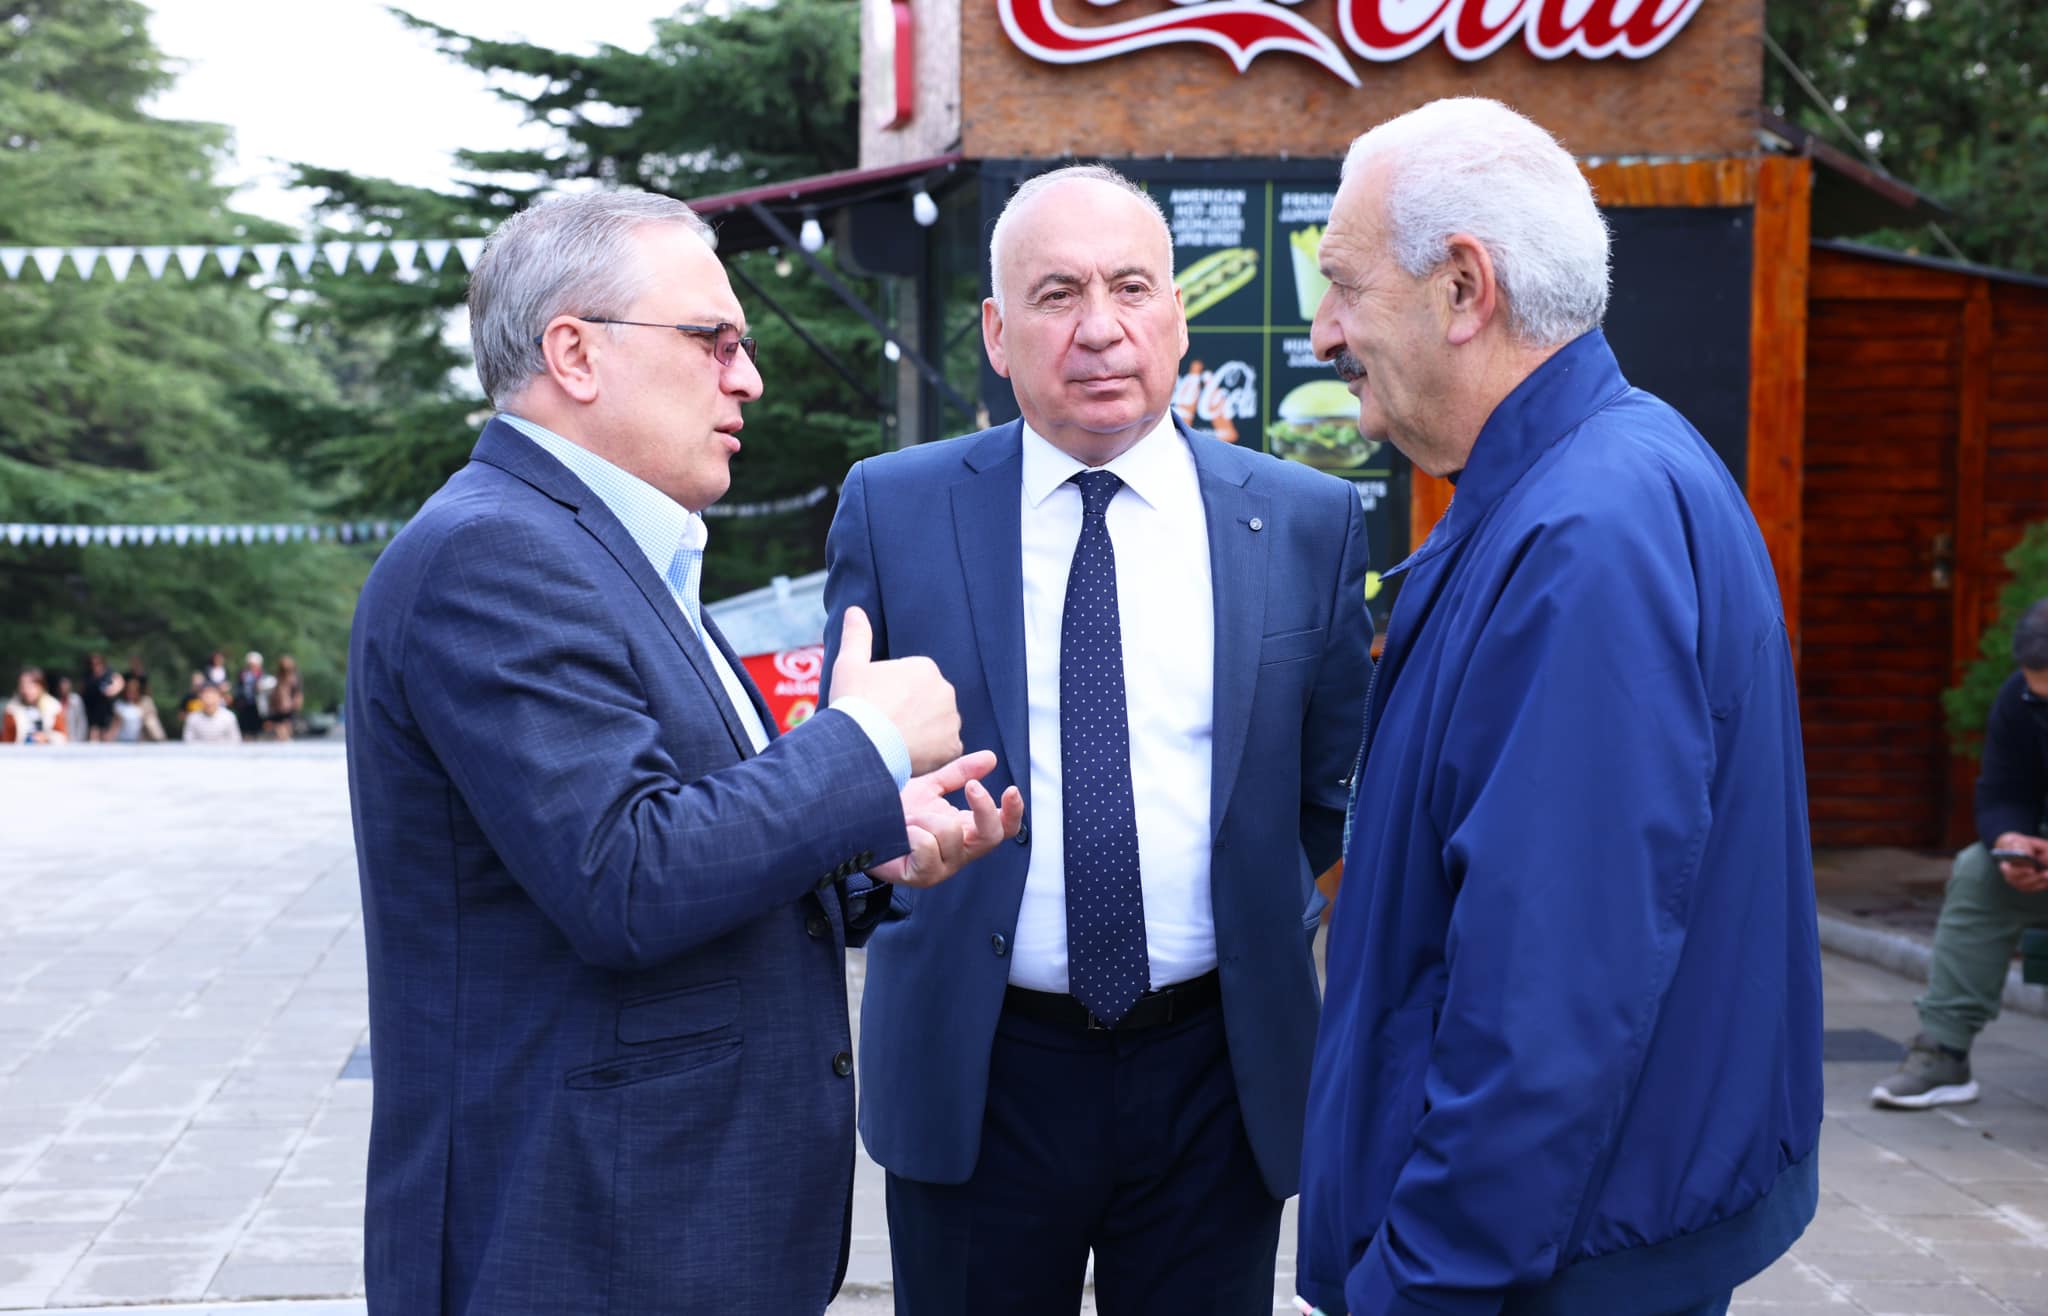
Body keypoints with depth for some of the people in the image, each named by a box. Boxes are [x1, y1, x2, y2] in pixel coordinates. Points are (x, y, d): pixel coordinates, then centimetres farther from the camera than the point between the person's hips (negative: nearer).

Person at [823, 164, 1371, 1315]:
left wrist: (1258, 911, 2)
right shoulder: (892, 509, 0)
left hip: (1220, 1074, 1)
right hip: (974, 1073, 0)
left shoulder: (1310, 521, 1)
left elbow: (1333, 783, 10)